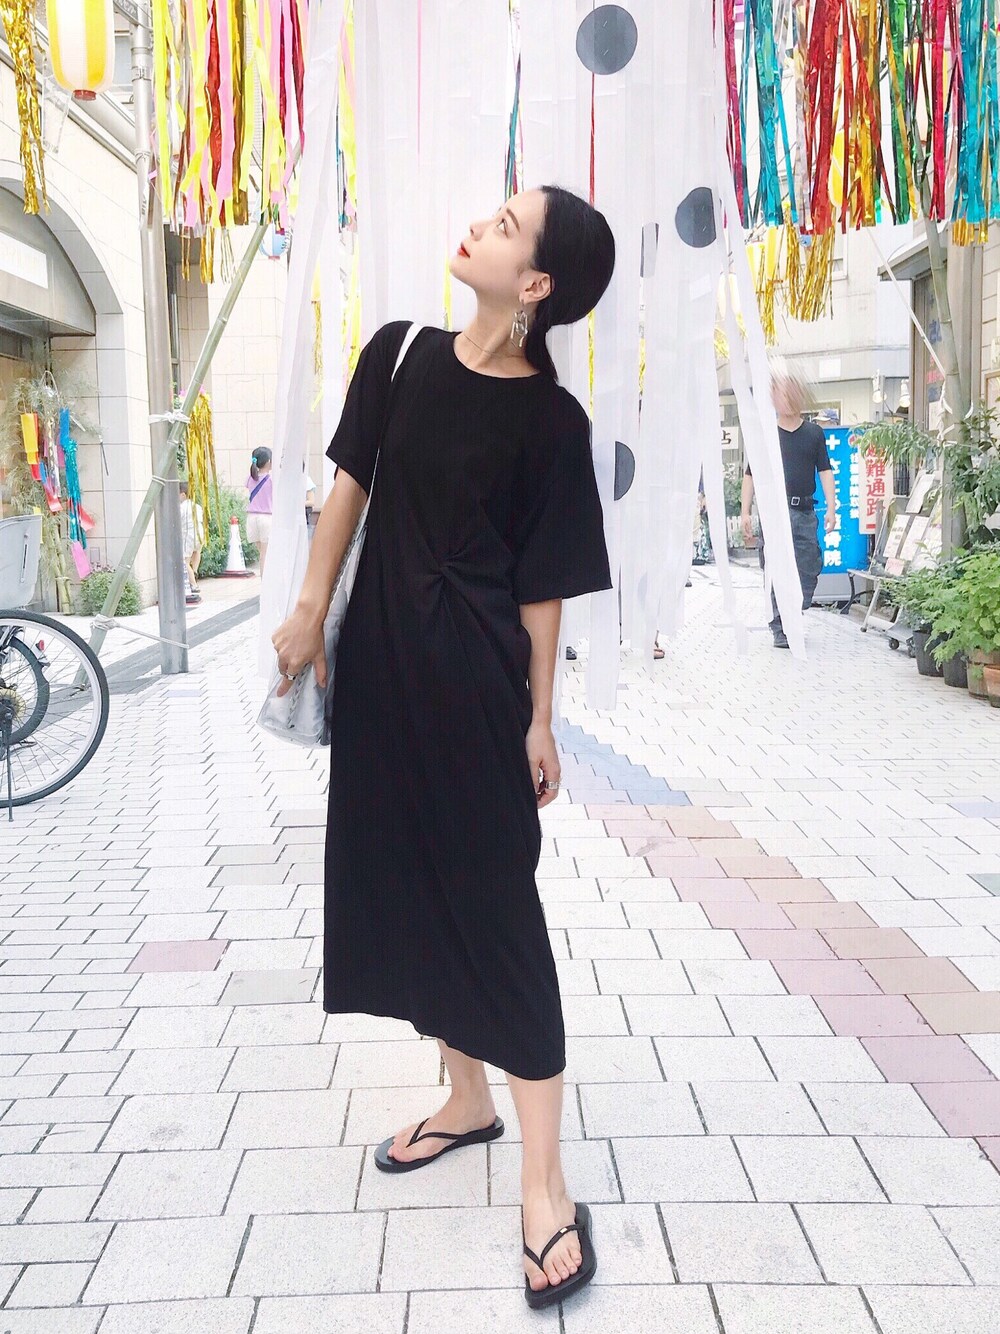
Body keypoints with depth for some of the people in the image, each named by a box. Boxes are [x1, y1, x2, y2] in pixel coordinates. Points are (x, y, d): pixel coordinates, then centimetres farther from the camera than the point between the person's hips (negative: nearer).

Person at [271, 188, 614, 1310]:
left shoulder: (551, 419, -9)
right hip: (380, 662, 6)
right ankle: (467, 1101, 33)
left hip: (473, 679, -6)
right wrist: (311, 611, 10)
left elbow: (543, 585, -8)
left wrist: (539, 720, -6)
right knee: (406, 878, 13)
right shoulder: (399, 354, 4)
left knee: (494, 901, -3)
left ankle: (544, 1184, 8)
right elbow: (351, 483, 11)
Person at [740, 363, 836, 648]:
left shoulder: (814, 433, 10)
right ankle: (780, 629, 2)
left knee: (808, 571, 3)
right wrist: (745, 512, 1)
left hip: (805, 512, 3)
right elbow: (751, 474, 7)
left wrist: (831, 509, -1)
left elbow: (825, 471, 8)